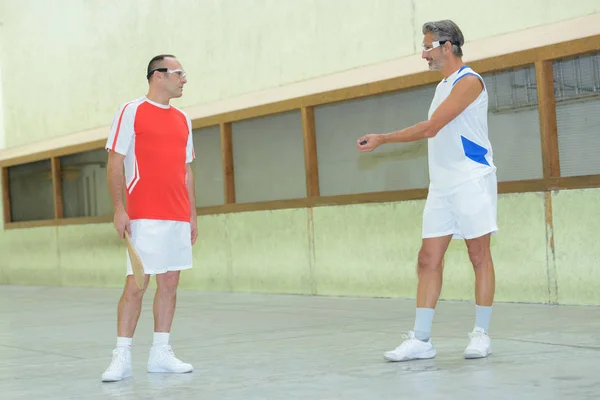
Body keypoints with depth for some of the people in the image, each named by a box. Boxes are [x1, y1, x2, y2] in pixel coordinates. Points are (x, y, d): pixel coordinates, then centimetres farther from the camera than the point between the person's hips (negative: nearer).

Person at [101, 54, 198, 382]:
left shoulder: (183, 120, 17)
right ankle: (122, 357, -1)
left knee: (170, 283, 6)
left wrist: (193, 214, 15)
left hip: (178, 219, 6)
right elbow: (115, 163, -4)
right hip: (144, 218, -6)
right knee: (136, 285, -8)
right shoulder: (131, 112, -1)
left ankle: (161, 353, 13)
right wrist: (119, 209, -11)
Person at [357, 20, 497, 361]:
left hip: (471, 182, -8)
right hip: (441, 187, 8)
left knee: (480, 256, -3)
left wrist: (382, 139, -12)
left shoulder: (468, 81, -9)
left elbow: (430, 128, -16)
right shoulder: (443, 86, 19)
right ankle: (421, 339, 1)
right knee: (429, 260, 1)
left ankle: (481, 335, 4)